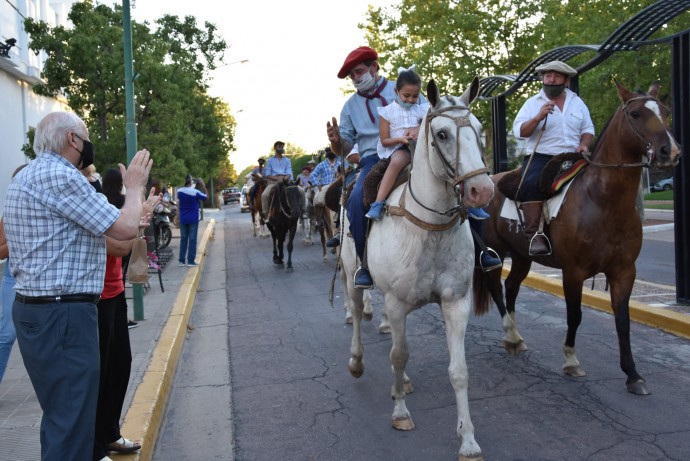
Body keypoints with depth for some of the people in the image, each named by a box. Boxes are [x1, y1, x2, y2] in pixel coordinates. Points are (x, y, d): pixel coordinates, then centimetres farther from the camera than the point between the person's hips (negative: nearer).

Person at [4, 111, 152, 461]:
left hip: (35, 310, 11)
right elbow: (125, 228, -17)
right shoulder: (58, 174, -16)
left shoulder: (27, 176, 17)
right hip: (63, 315, -11)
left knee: (60, 415, 20)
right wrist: (135, 187, 0)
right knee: (72, 423, -4)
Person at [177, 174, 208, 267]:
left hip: (183, 219, 4)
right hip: (193, 219, -4)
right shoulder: (195, 192, -16)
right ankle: (190, 261, -1)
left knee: (183, 239, 10)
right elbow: (205, 197, -3)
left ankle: (182, 260, 10)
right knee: (192, 239, 0)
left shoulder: (179, 191, -3)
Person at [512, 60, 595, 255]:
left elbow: (588, 129, 18)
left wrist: (584, 144, -3)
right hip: (541, 158, -4)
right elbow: (519, 131, -4)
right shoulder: (532, 103, 5)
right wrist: (539, 117, -19)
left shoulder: (577, 102, 15)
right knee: (532, 183, -34)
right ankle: (534, 234, -34)